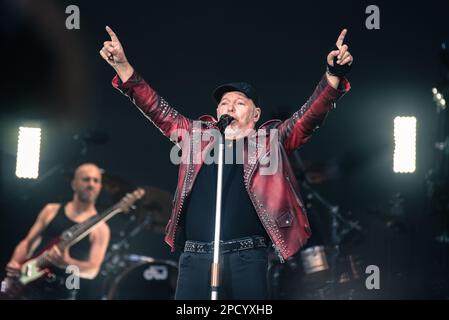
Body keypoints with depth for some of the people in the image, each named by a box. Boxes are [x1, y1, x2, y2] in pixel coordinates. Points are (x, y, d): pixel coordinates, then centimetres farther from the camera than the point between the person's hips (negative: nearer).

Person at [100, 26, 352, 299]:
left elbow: (310, 115, -1)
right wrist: (123, 66, 11)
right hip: (195, 256, 2)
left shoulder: (271, 140, 9)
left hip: (246, 257, -2)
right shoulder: (198, 136, 17)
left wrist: (334, 75, -16)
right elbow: (158, 110, 18)